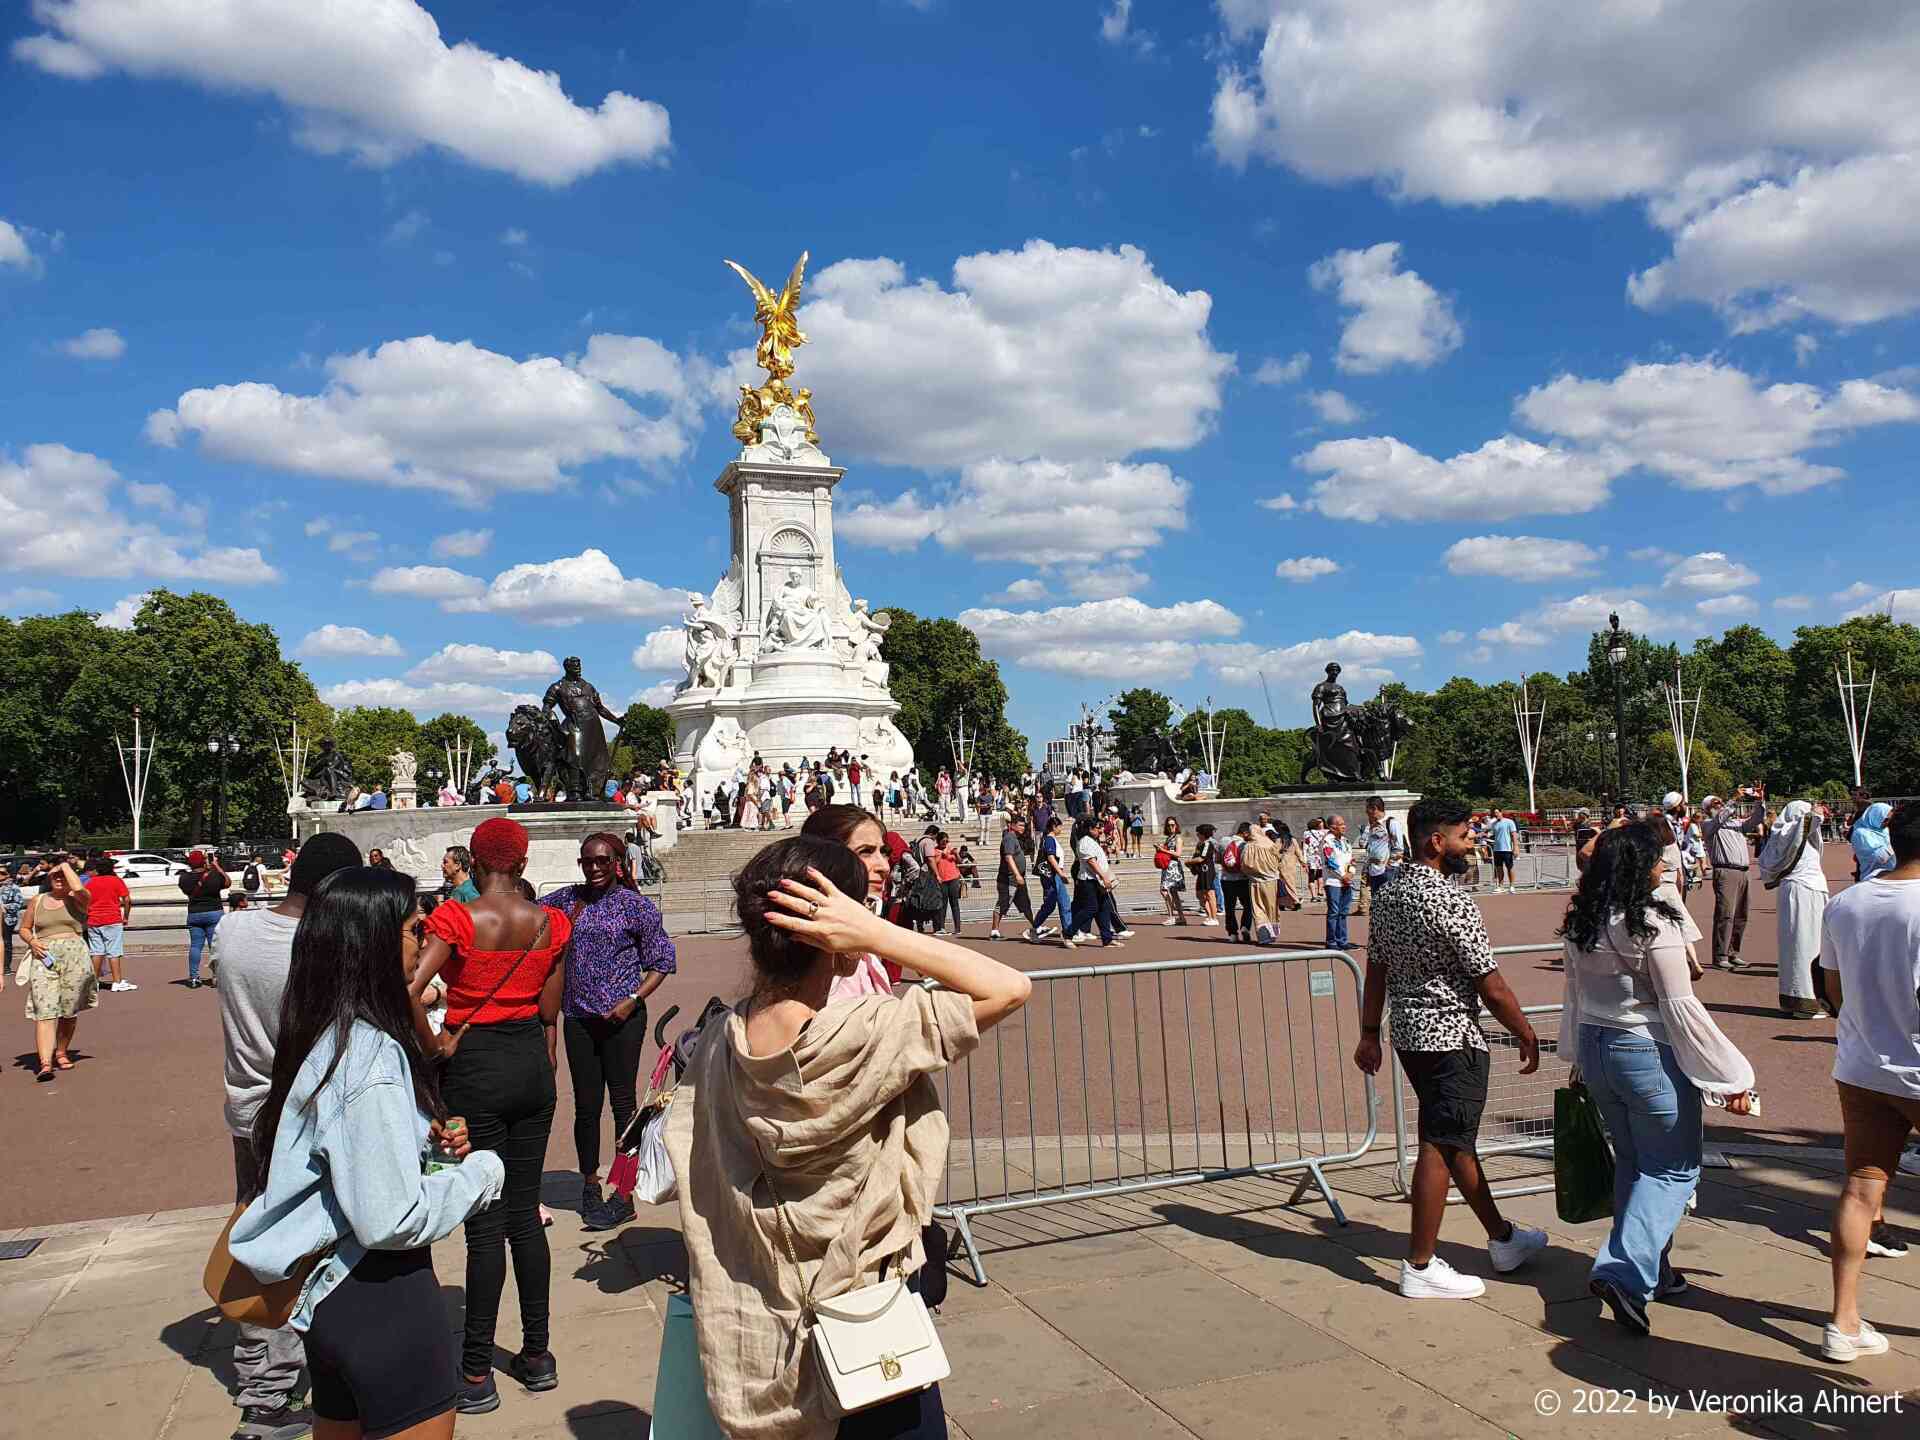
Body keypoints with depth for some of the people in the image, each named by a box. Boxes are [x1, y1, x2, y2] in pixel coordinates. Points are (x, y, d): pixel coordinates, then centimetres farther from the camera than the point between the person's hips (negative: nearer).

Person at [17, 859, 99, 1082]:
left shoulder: (76, 899, 5)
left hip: (74, 957, -1)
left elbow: (79, 889, -20)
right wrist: (32, 941, -1)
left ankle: (61, 1053, 28)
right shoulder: (37, 901, 14)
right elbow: (24, 928, 22)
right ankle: (45, 1063, -21)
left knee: (69, 1011, 8)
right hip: (43, 957, 1)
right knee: (44, 1011, -12)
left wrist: (66, 865, -4)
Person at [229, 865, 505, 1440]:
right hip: (382, 1300, -9)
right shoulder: (370, 1056, -24)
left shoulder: (322, 1040, 4)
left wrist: (422, 1139, 6)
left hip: (329, 1294, 9)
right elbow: (393, 1219, -25)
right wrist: (483, 1171, -12)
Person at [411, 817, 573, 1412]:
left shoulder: (457, 918, -13)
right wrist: (546, 1068, 15)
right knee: (525, 1213, 15)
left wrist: (435, 1045, -10)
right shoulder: (550, 922, 0)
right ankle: (536, 1356, 25)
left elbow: (407, 991, -25)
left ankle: (476, 1375, 15)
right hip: (532, 1063, 4)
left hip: (475, 1068, -4)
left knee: (484, 1222, 4)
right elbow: (550, 1012, 5)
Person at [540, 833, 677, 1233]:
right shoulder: (567, 899, 7)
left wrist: (633, 1000, -12)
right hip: (578, 1017, 3)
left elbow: (662, 962, -1)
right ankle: (590, 1186, 27)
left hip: (622, 1019, -3)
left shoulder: (637, 906, -3)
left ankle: (625, 1193, 10)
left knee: (623, 1102, 1)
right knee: (586, 1104, 10)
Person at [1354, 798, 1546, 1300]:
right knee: (1440, 1149, -1)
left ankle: (1502, 1238, 36)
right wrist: (1527, 1037, -4)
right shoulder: (1451, 901, -21)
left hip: (1408, 1033, 9)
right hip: (1452, 1037, -9)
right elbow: (1492, 987, -17)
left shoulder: (1387, 895, 5)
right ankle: (1420, 1267, 7)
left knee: (1457, 1139, 19)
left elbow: (1376, 971, 11)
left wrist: (1370, 1035, 16)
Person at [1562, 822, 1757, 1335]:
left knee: (1633, 1163, 20)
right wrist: (1731, 1077, -10)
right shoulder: (1653, 921, -19)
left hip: (1594, 1049, 7)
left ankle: (1652, 1273, 30)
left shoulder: (1581, 922, 3)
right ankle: (1624, 1273, -8)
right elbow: (1681, 1008, -17)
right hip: (1648, 1054, -7)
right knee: (1673, 1169, 5)